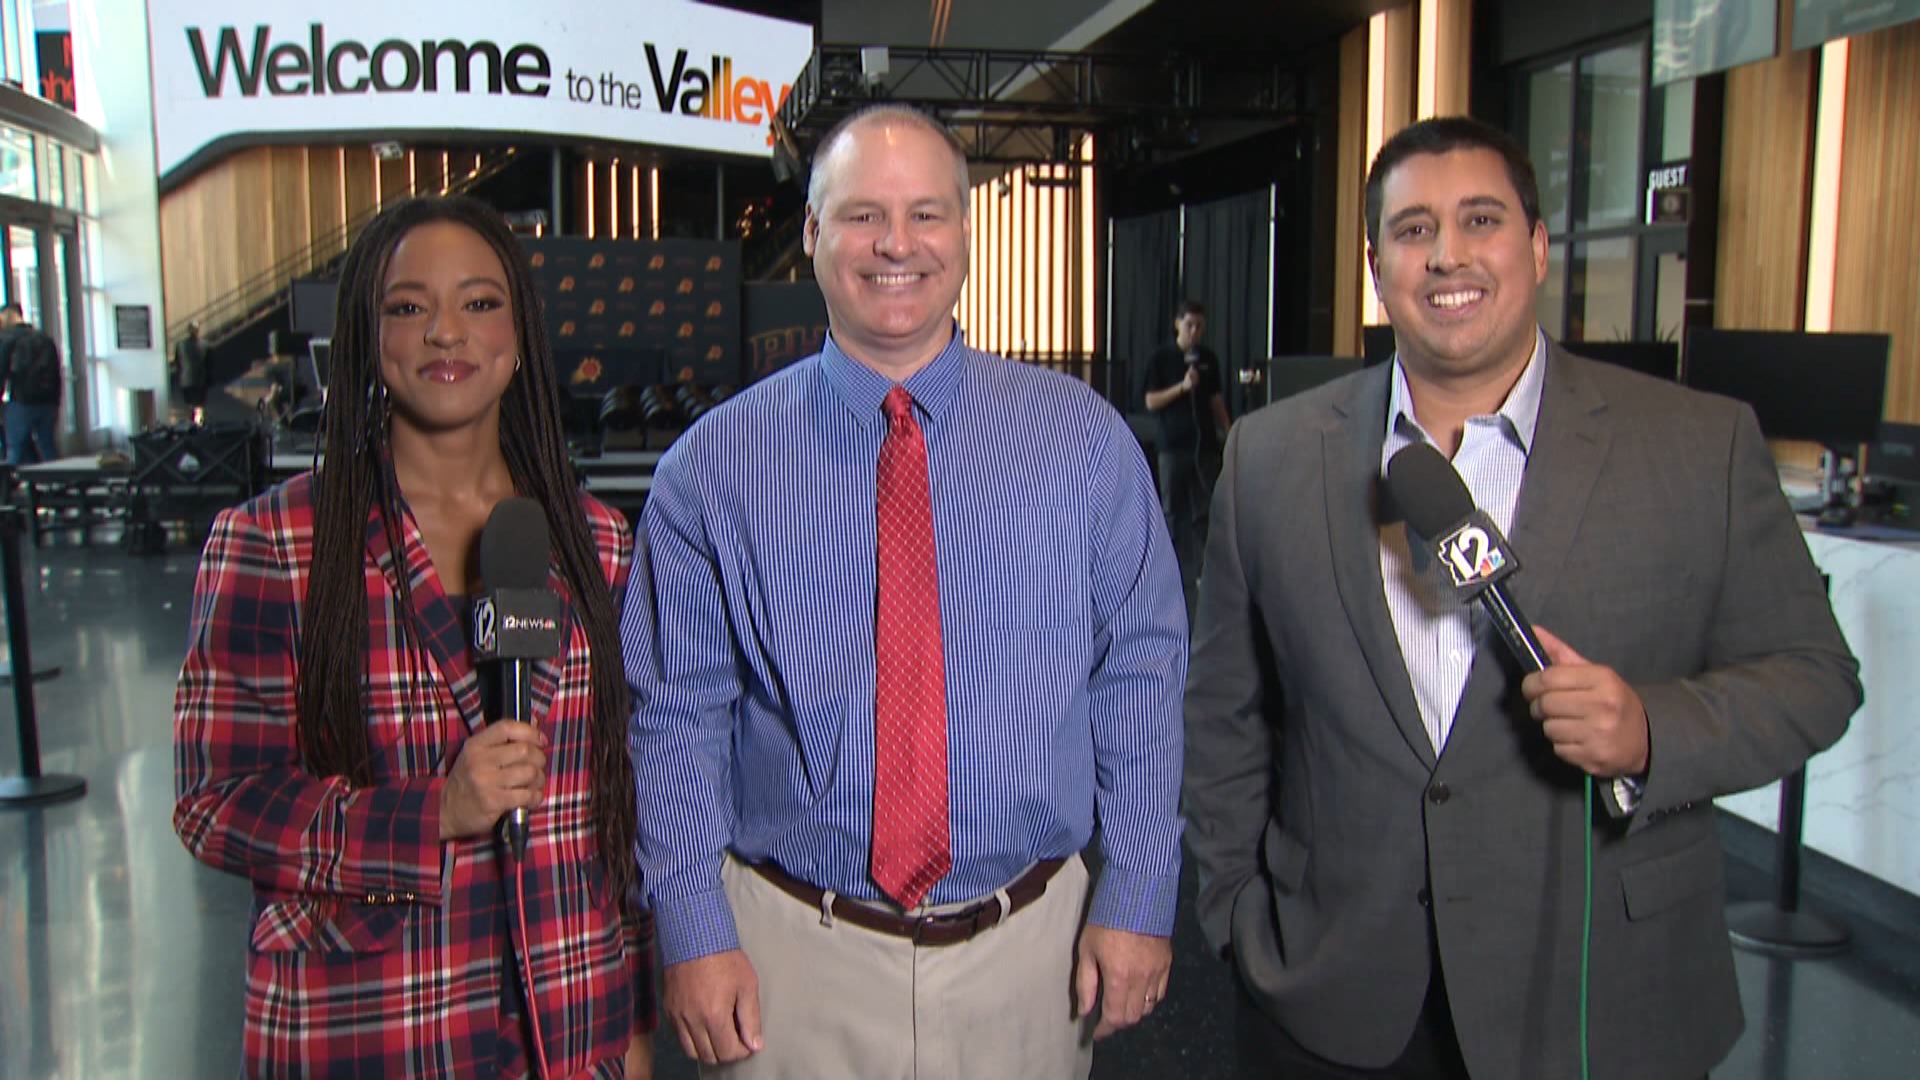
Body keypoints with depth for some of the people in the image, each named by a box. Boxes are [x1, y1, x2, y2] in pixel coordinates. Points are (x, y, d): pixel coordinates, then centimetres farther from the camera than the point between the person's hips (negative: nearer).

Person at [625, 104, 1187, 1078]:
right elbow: (678, 713, -2)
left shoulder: (1085, 441, -2)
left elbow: (1140, 678, -1)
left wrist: (1138, 901, -4)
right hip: (795, 954, 0)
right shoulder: (712, 468, -4)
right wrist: (694, 934, -6)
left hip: (1031, 945, 1)